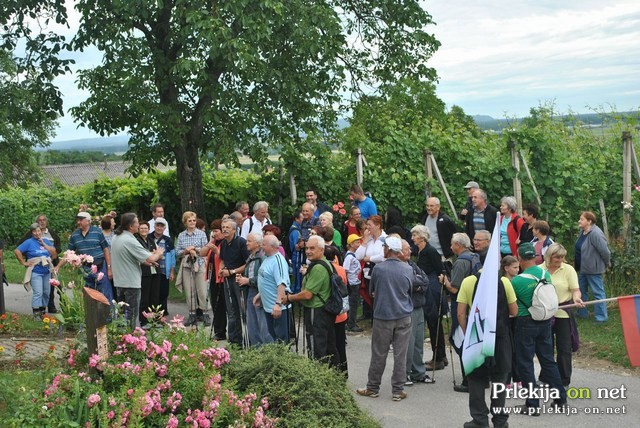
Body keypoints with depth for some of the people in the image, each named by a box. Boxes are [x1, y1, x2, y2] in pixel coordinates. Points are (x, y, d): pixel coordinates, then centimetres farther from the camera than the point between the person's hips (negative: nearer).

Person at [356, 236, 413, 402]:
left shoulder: (378, 268, -9)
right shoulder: (407, 269, -4)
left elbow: (372, 291, 5)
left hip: (382, 315, -1)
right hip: (403, 315, 2)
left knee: (379, 354, 7)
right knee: (400, 354, 6)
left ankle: (372, 388, 17)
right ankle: (398, 390, 10)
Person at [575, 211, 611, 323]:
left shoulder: (595, 234, -25)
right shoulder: (583, 232, 4)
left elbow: (605, 251, -24)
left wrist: (606, 264, -9)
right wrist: (577, 264, 15)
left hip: (593, 269, -10)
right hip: (583, 268, 10)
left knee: (598, 292, 0)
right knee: (581, 290, 19)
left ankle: (602, 316, 8)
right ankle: (582, 313, 32)